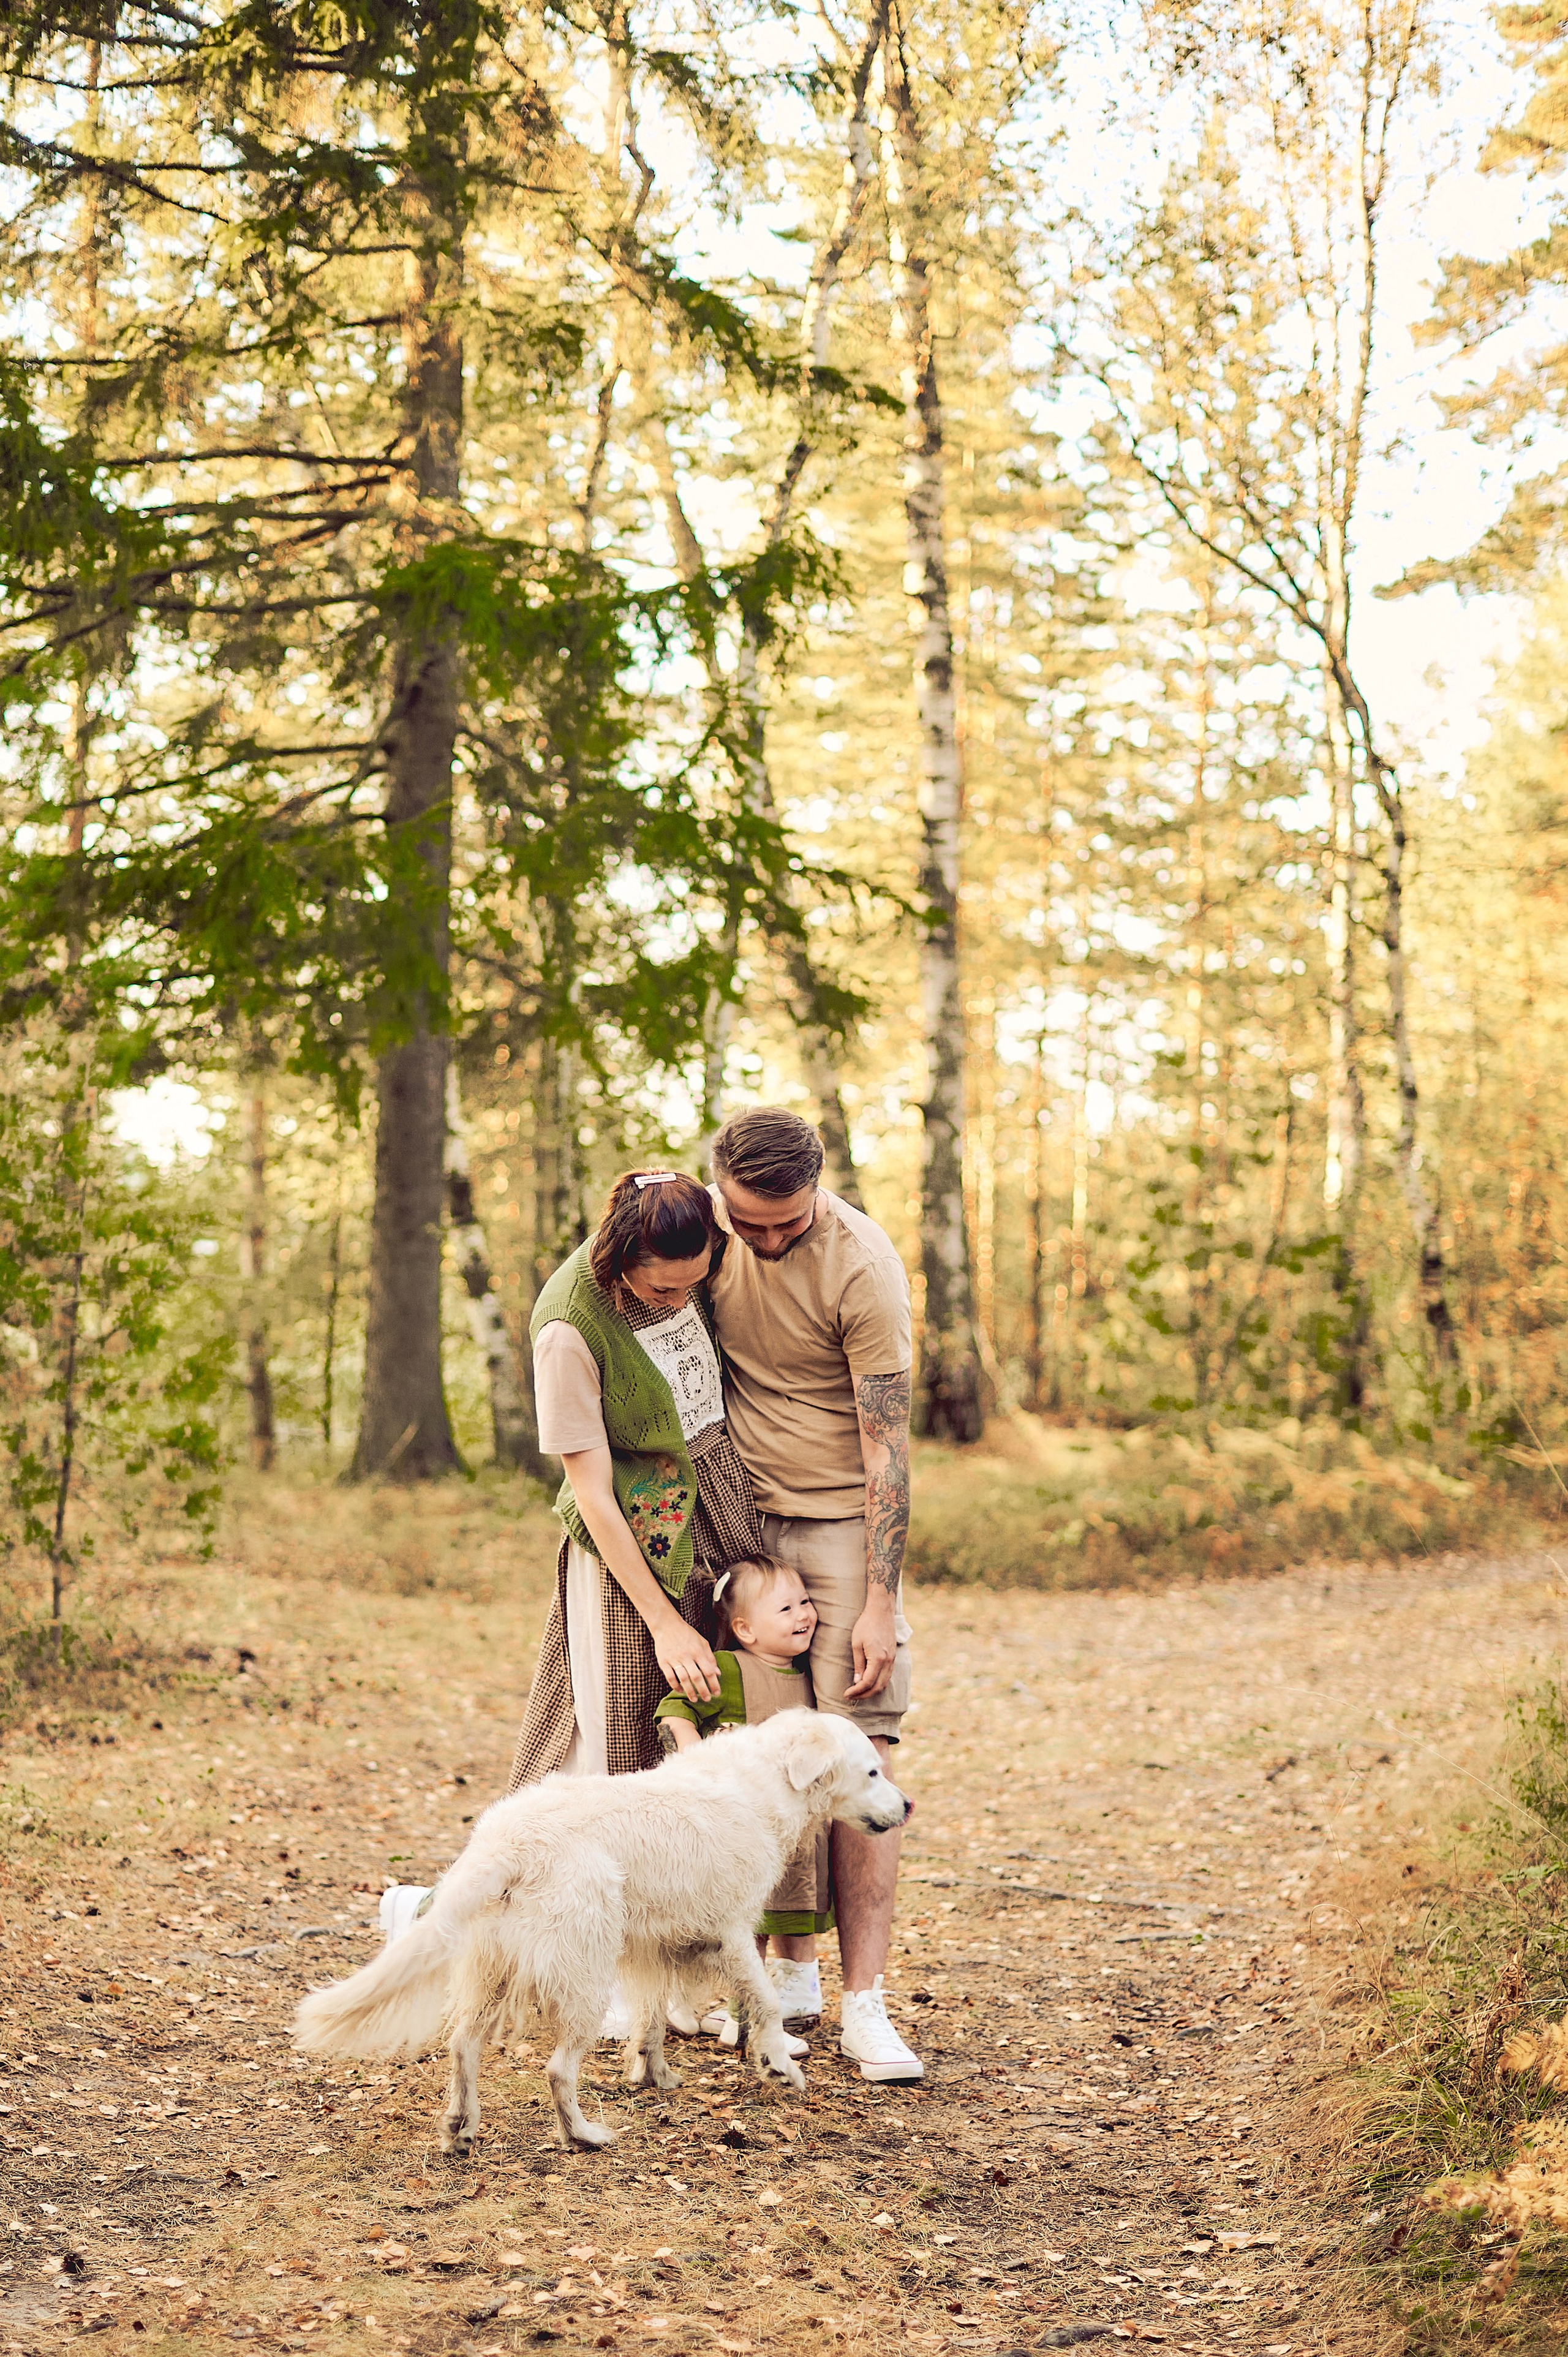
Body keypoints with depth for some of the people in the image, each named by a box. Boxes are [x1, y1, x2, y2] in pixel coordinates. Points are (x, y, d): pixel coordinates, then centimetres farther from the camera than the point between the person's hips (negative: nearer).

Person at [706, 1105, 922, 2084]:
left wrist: (881, 1604, -20)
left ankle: (865, 2003, -8)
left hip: (842, 1522, -4)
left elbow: (887, 1447, -18)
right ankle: (793, 1975, 14)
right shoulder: (709, 1224, -2)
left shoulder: (862, 1269, -19)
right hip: (742, 1522, 4)